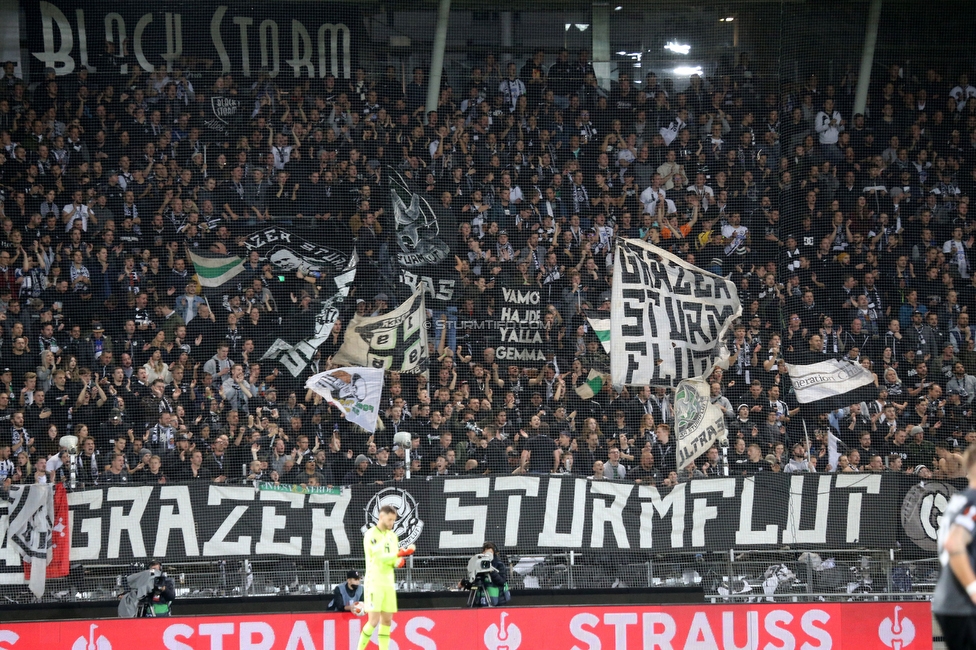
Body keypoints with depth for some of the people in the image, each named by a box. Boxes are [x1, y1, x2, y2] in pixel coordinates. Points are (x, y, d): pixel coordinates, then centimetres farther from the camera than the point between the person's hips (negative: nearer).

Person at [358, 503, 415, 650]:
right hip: (374, 583, -7)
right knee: (374, 621, -11)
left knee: (387, 620, 4)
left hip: (389, 584, 7)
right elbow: (381, 556, -18)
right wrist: (401, 553, -22)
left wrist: (399, 561, -10)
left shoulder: (392, 536, 13)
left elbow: (394, 561, 12)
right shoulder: (371, 535, -9)